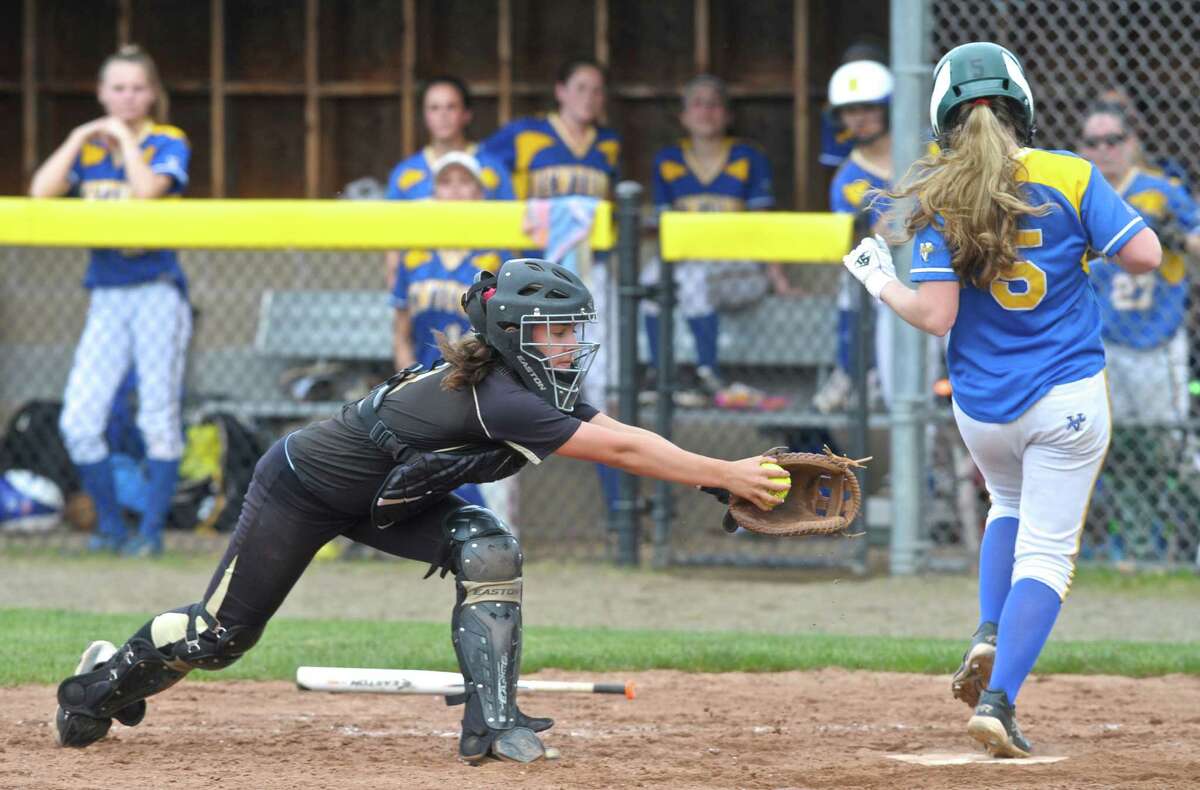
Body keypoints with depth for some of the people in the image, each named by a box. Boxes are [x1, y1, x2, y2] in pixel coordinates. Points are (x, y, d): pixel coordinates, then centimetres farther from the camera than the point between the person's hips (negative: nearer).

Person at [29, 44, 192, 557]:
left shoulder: (168, 144, -1)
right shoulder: (88, 147, 10)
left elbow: (147, 188, -22)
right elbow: (42, 190, -6)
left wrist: (124, 137, -10)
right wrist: (79, 138, -6)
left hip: (157, 292, -4)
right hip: (107, 297, 4)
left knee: (158, 416, -3)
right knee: (78, 421, -4)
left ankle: (151, 530, 4)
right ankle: (110, 525, 9)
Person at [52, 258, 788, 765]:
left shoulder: (538, 391, -10)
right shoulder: (498, 399, -37)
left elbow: (614, 435, -15)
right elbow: (621, 449, -39)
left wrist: (722, 479, -27)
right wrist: (724, 474, -40)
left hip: (381, 500, 8)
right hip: (302, 485, -8)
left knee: (491, 552, -16)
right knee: (221, 633, 5)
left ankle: (492, 723, -13)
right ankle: (107, 678, 33)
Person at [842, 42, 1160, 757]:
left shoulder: (939, 202, -6)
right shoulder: (1070, 177, -8)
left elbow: (936, 315, -11)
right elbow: (1145, 255, -10)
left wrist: (880, 282, 6)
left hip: (981, 406, 2)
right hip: (1069, 401, -2)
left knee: (1010, 506, 31)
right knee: (1046, 548, 1)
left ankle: (990, 637, 12)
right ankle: (998, 700, -12)